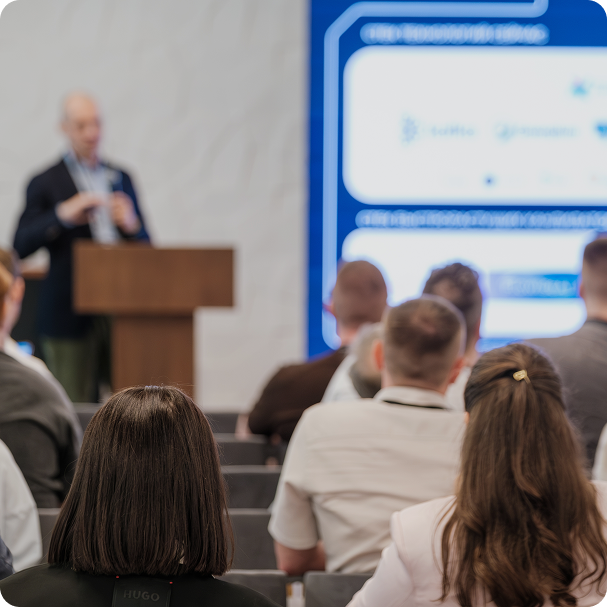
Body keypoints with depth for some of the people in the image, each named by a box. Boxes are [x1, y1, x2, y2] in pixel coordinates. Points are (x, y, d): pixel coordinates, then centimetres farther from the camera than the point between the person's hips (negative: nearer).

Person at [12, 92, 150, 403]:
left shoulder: (120, 178, 13)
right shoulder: (46, 183, 1)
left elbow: (145, 245, 14)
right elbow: (21, 246, -7)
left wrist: (131, 224, -8)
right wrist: (62, 216, -19)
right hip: (71, 315, -4)